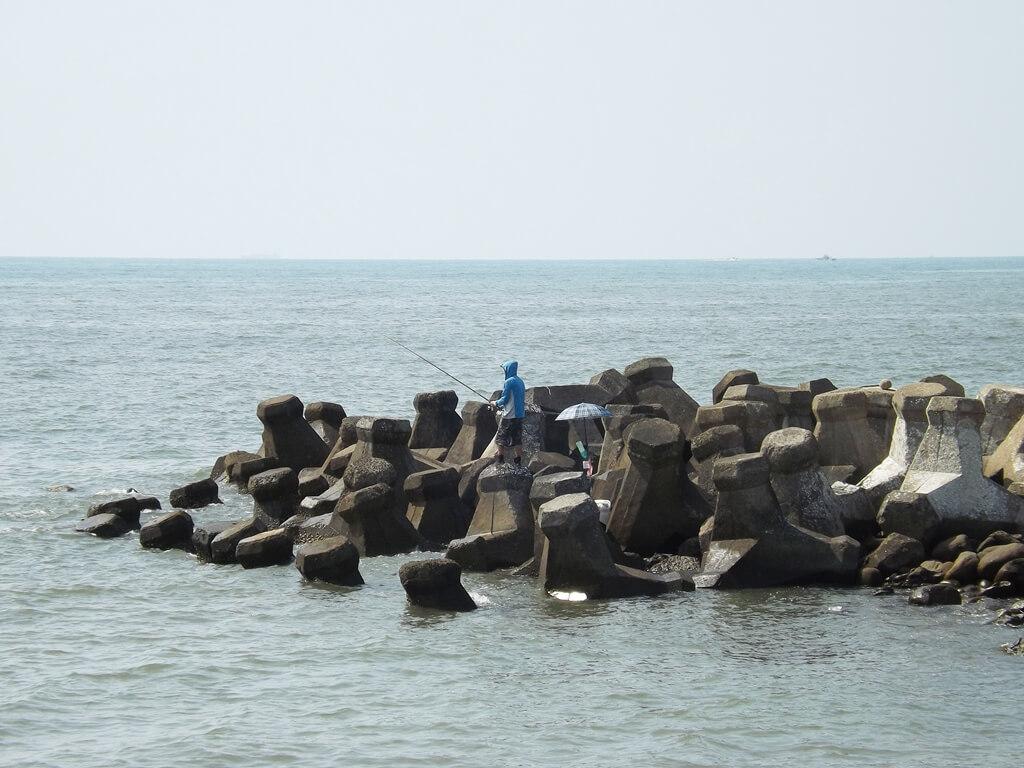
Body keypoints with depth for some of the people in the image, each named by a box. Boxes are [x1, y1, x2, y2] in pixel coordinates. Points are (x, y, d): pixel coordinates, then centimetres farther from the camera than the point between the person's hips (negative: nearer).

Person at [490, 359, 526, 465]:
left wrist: (495, 403, 6)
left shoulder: (509, 382, -14)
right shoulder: (520, 381, 13)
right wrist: (501, 407, 23)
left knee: (501, 439, 0)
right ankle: (518, 461, 9)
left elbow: (505, 399, -13)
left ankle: (500, 461, 0)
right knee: (517, 439, 10)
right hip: (520, 415, 8)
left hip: (509, 416, -8)